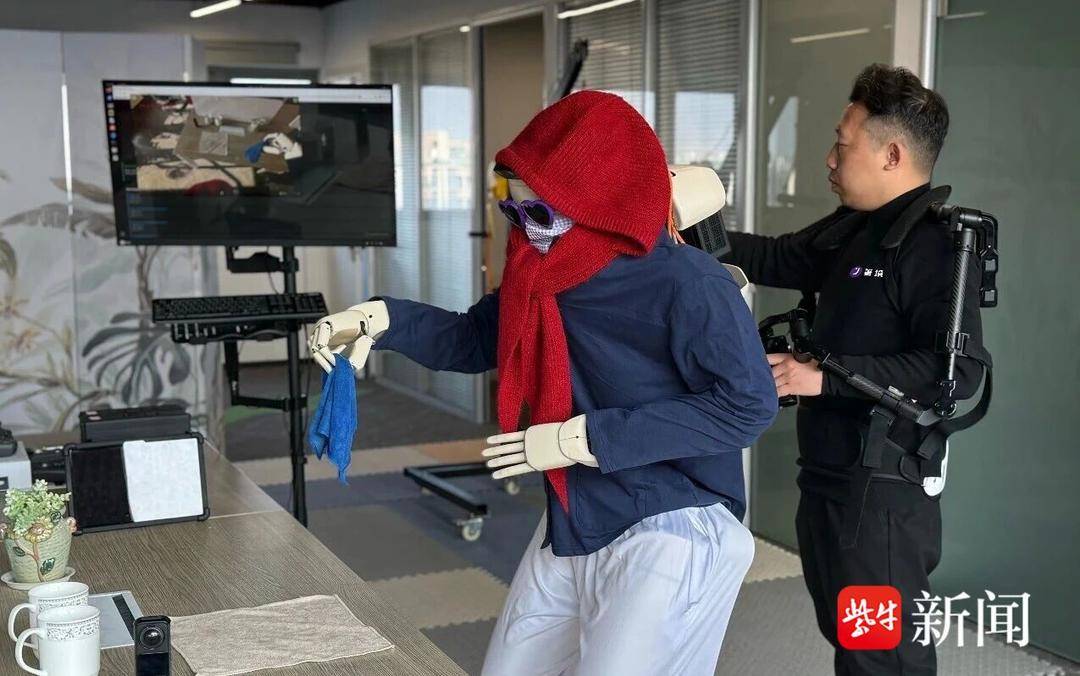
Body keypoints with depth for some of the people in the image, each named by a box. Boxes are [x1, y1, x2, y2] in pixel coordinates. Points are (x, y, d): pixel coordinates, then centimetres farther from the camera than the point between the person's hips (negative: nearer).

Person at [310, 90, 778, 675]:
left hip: (669, 537, -8)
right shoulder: (545, 274, 2)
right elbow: (476, 340, 14)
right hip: (569, 527, 8)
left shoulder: (686, 284, -21)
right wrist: (382, 320, -6)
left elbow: (747, 404, -22)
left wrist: (589, 438, -23)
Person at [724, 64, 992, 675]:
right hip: (832, 476, 9)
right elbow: (776, 259, 20)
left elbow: (958, 369, -27)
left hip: (884, 492, -9)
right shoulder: (852, 229, 9)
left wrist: (827, 376, -27)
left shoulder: (941, 243, -19)